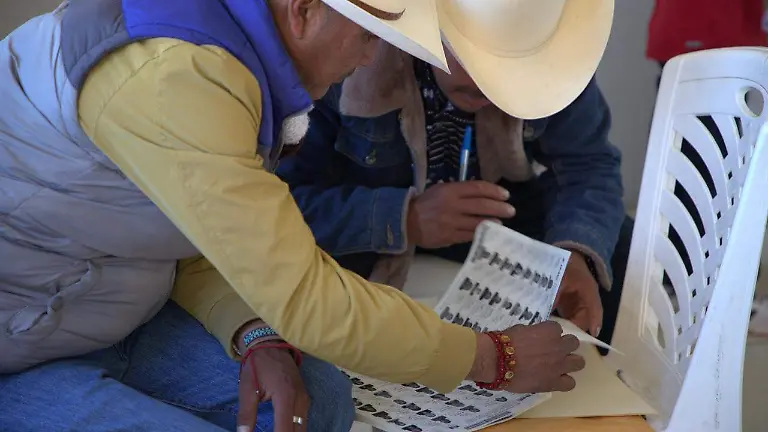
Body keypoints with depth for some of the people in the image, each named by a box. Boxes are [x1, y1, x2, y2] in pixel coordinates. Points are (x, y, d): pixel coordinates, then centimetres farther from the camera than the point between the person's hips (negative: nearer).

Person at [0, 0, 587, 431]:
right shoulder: (174, 78, -30)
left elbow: (204, 241, 6)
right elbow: (308, 299, -29)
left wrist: (259, 340, -13)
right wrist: (495, 358, -17)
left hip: (106, 314, 9)